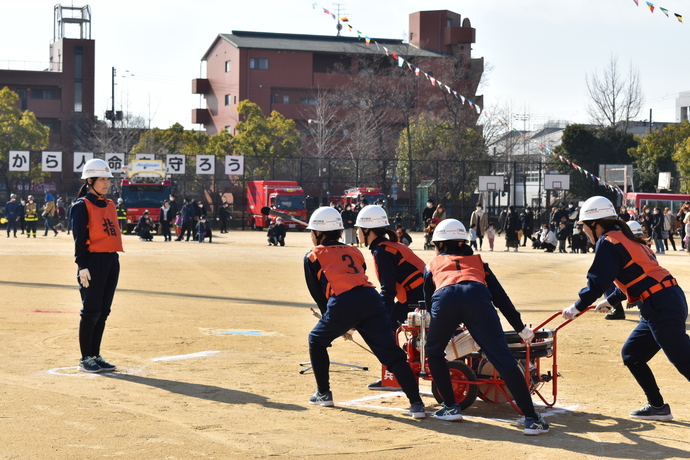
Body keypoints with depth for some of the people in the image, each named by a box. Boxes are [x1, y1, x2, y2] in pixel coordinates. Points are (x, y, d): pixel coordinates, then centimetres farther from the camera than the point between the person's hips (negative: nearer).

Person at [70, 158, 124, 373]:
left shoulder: (110, 205, 17)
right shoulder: (82, 206, -5)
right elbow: (79, 238, -10)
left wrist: (115, 260, 13)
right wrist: (82, 267, -17)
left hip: (112, 261, 7)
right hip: (94, 260, -7)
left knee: (103, 311, 10)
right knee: (91, 311, -4)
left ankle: (95, 356, 18)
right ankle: (85, 359, 3)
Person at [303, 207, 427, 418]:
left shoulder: (312, 257, 19)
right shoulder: (353, 251, 31)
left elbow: (318, 295, 18)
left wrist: (333, 321, 30)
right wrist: (351, 323, 36)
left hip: (343, 304, -3)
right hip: (372, 299, 4)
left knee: (317, 340, 24)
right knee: (392, 353, -1)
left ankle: (323, 394, 26)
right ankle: (416, 403, -14)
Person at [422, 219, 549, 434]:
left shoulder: (432, 265, 36)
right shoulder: (477, 261, 38)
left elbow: (428, 301, 35)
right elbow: (501, 297, 29)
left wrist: (447, 329, 51)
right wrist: (520, 328, 30)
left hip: (444, 298, 0)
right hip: (477, 296, 0)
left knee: (434, 352, 27)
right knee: (503, 358, -5)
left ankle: (451, 407, 24)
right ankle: (531, 418, -12)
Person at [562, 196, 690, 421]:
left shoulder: (608, 242, -7)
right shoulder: (625, 238, 20)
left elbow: (598, 281, -12)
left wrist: (577, 307, -1)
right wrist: (610, 301, 34)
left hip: (661, 307, -10)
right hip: (670, 299, 10)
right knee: (632, 354, 18)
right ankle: (657, 406, 22)